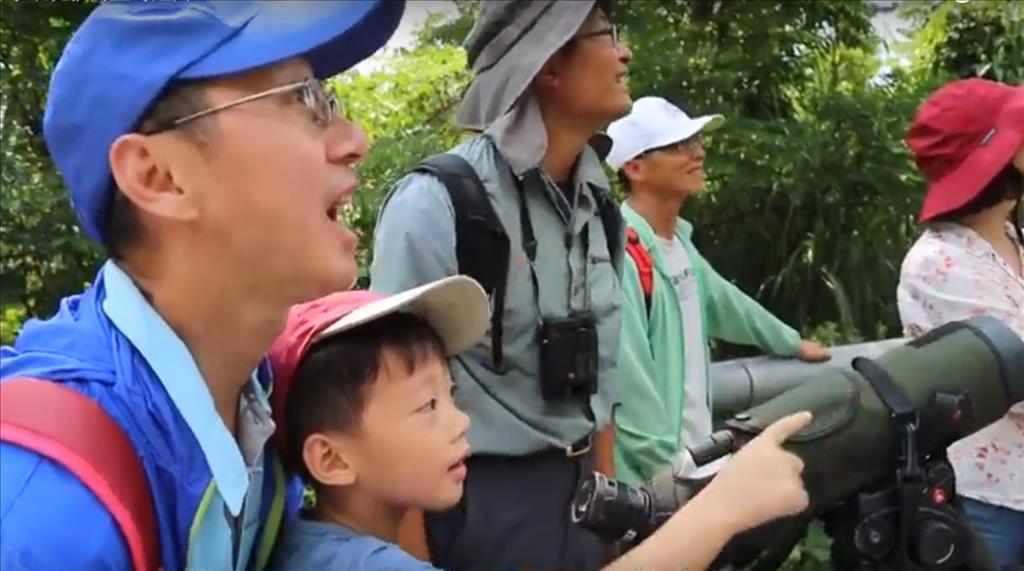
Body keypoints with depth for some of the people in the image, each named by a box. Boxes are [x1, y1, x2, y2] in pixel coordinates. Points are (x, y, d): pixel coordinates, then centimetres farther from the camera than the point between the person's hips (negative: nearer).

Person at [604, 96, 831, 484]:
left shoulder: (678, 241, 10)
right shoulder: (621, 256, -21)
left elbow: (721, 301, 28)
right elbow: (629, 383, -24)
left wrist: (791, 342, 40)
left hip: (694, 452, 10)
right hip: (653, 477, -10)